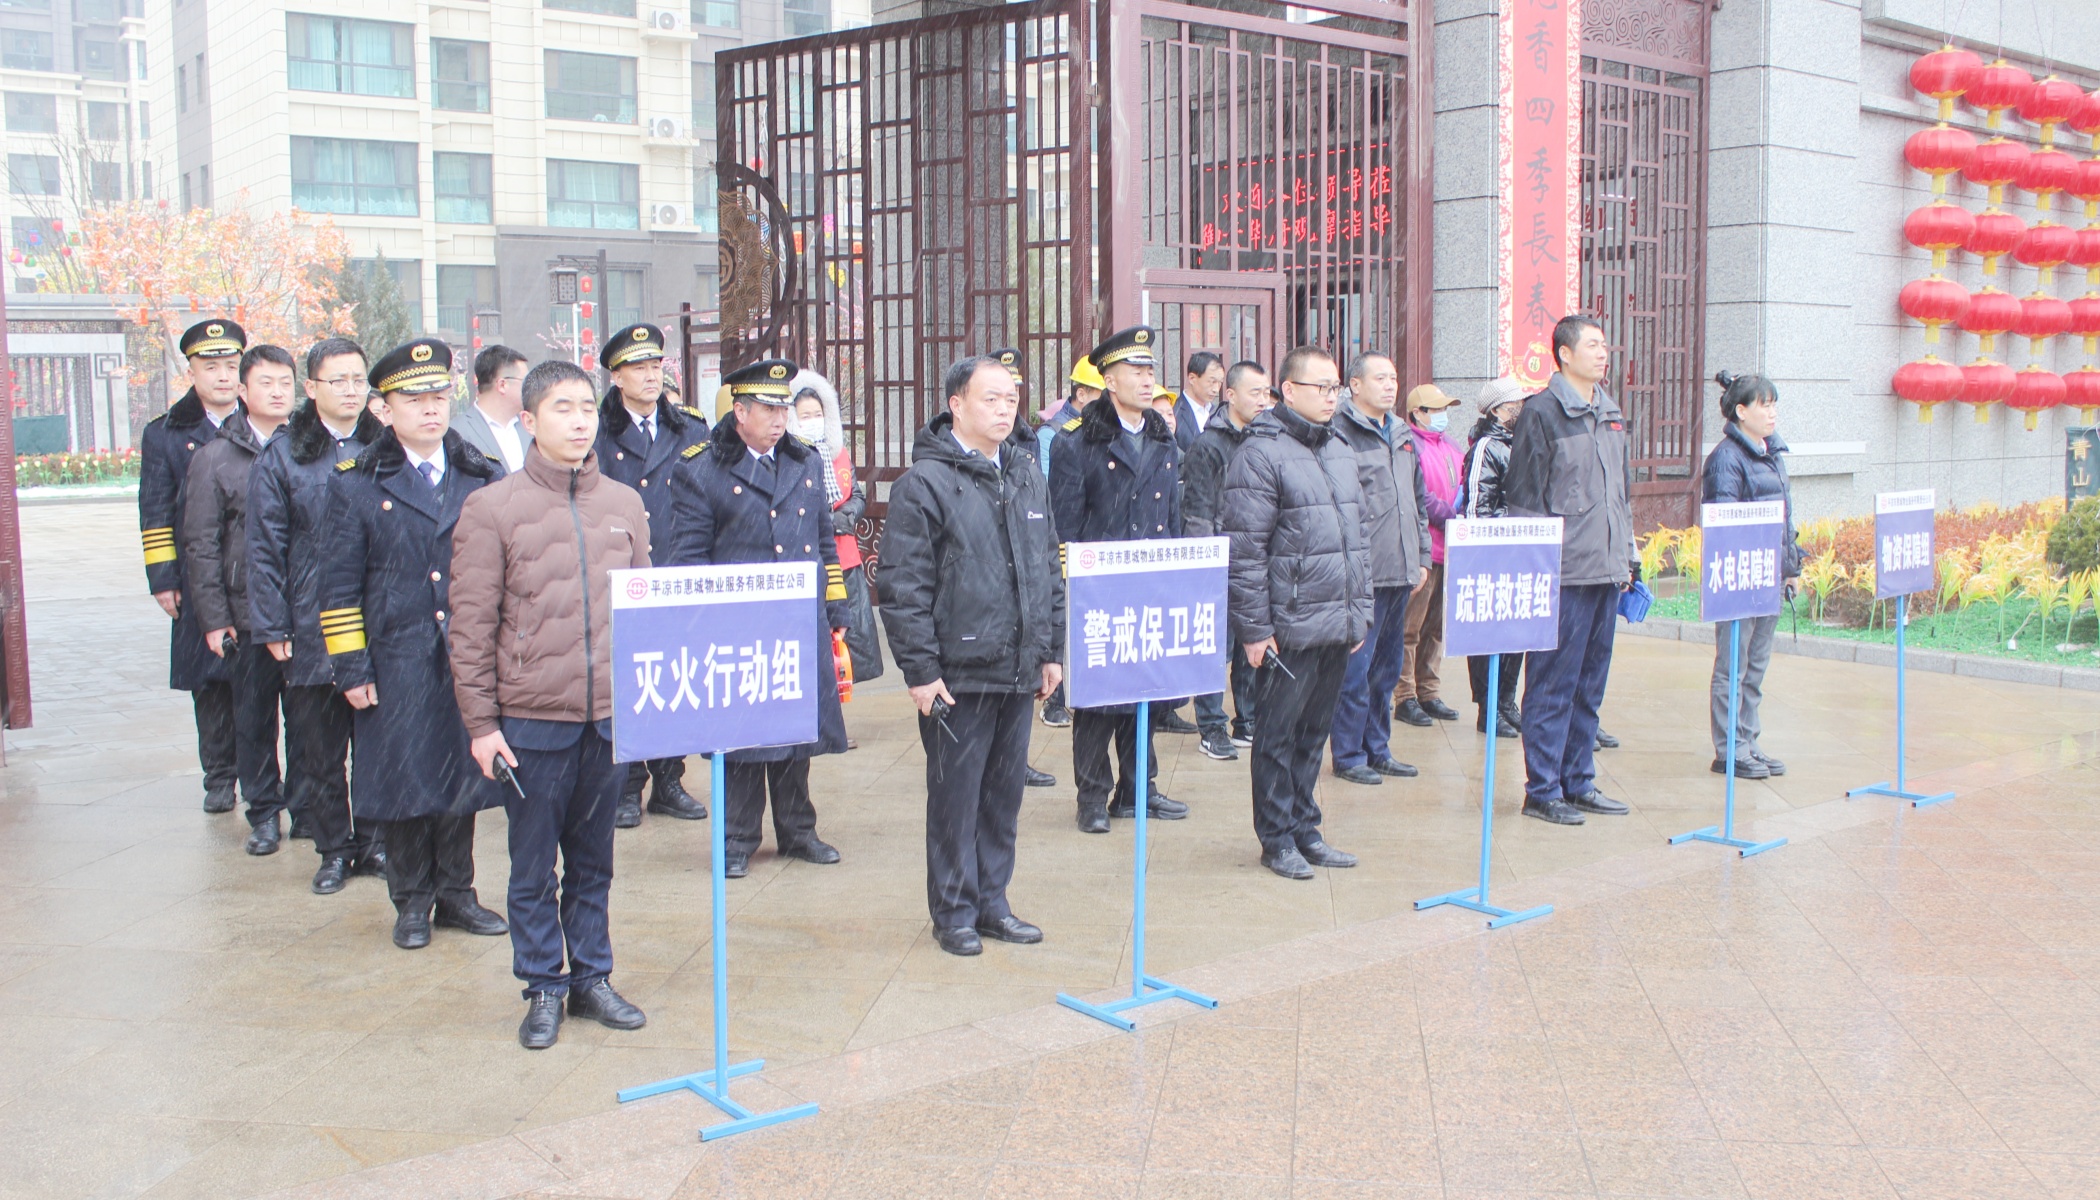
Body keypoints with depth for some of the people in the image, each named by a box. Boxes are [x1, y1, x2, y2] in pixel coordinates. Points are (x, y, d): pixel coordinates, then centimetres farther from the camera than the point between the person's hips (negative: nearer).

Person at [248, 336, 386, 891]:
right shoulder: (282, 457, 1)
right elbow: (265, 549, 1)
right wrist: (272, 627, -5)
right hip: (312, 631, -1)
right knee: (319, 746, 6)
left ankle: (374, 840, 20)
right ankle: (334, 849, 18)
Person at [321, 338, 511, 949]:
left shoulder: (483, 477, 7)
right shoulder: (356, 483, 1)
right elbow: (340, 586, 0)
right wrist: (351, 668, -5)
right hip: (396, 663, -2)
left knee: (463, 774, 9)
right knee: (403, 781, 5)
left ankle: (456, 893, 24)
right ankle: (412, 901, 20)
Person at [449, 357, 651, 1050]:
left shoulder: (624, 504, 6)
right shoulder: (492, 508, -5)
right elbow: (470, 628, -4)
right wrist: (481, 723, -7)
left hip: (610, 719, 3)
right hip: (532, 721, -3)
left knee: (594, 862, 14)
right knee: (533, 869, 7)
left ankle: (591, 978, 28)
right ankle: (544, 988, 22)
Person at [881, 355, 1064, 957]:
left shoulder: (1027, 475, 12)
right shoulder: (925, 482, -9)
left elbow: (1049, 570, 18)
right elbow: (903, 586, -12)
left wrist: (1052, 650, 14)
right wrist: (920, 670, -14)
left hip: (1019, 671, 6)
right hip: (959, 674, -6)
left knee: (1004, 794, 14)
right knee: (955, 795, 4)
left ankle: (992, 902, 26)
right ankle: (954, 912, 17)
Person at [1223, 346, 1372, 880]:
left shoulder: (1340, 452, 15)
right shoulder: (1261, 454, -10)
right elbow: (1245, 550, -13)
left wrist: (1360, 612, 17)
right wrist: (1254, 628, -15)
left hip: (1338, 629, 7)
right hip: (1289, 628, -7)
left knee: (1315, 732, 15)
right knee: (1278, 734, 4)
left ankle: (1305, 830, 26)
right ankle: (1277, 839, 15)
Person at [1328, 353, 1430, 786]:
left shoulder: (1402, 434, 16)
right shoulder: (1341, 433, -10)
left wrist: (1422, 555, 17)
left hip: (1400, 571, 8)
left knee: (1387, 667, 14)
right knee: (1356, 666, -3)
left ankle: (1377, 749, 24)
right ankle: (1348, 754, 7)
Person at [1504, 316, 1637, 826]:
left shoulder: (1611, 414, 16)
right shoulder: (1542, 412, -8)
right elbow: (1525, 497, -10)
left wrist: (1628, 558, 18)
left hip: (1606, 572, 8)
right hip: (1563, 573, -8)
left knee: (1590, 685, 13)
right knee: (1553, 685, -2)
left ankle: (1579, 783, 22)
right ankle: (1542, 789, 6)